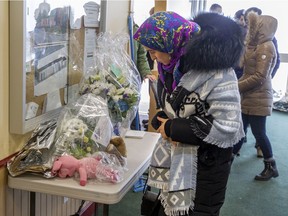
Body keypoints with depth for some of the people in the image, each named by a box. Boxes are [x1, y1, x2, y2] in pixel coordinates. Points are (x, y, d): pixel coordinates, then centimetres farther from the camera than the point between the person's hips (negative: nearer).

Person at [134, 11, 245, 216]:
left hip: (207, 163, -7)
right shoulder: (173, 66, 2)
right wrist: (160, 121, -9)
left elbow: (226, 127, -26)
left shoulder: (217, 72, -23)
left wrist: (172, 129, -21)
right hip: (176, 157, 7)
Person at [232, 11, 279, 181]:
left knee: (259, 133, 0)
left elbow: (260, 77, -21)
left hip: (258, 98, -9)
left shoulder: (266, 47, -16)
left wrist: (237, 86, -18)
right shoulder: (257, 45, 13)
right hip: (249, 97, 9)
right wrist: (239, 84, 3)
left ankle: (271, 167, 16)